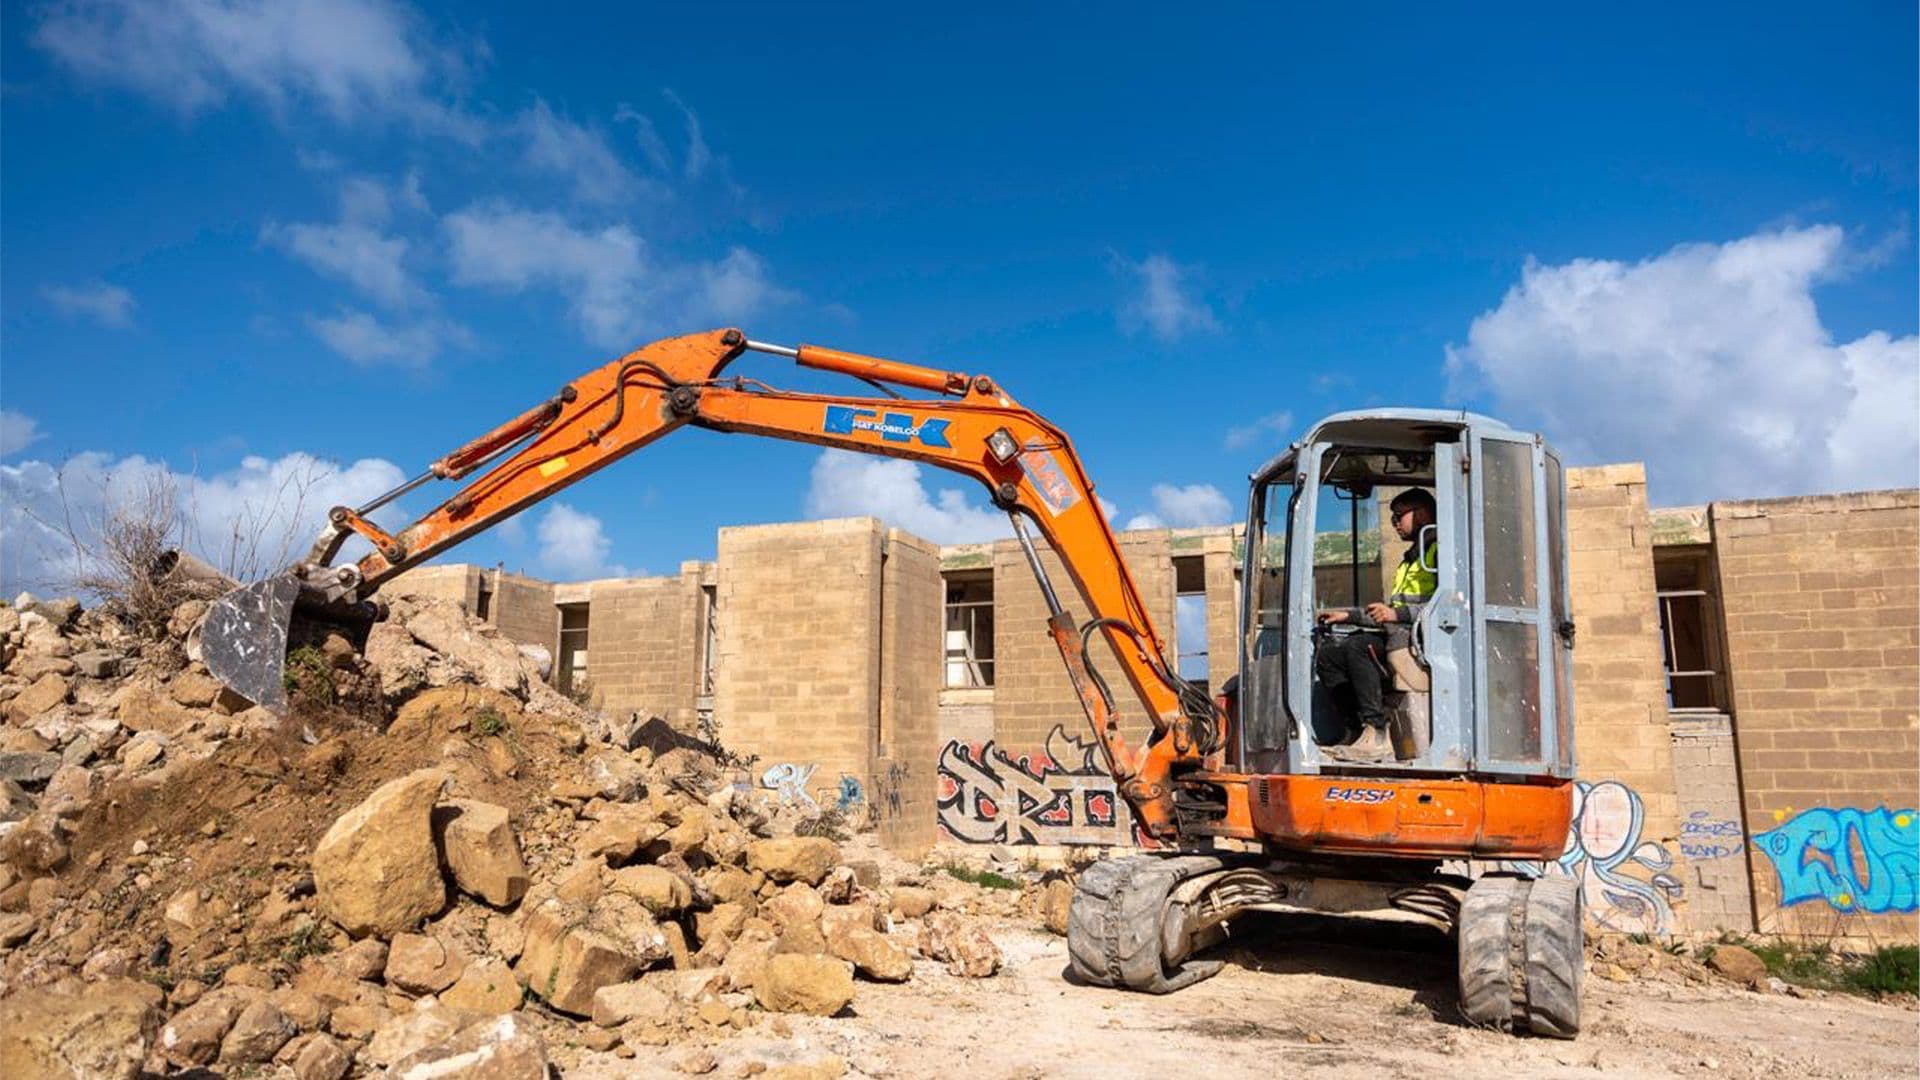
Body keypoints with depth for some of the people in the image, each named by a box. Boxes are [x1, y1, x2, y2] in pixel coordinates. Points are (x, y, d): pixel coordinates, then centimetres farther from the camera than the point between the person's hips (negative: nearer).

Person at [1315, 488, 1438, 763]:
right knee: (1328, 653, -3)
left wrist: (1398, 613, -23)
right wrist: (1349, 615, 23)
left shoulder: (1439, 550, -1)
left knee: (1358, 646, -31)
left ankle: (1377, 737, -30)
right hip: (1398, 635, 10)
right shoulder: (1409, 559, 30)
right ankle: (1363, 728, -13)